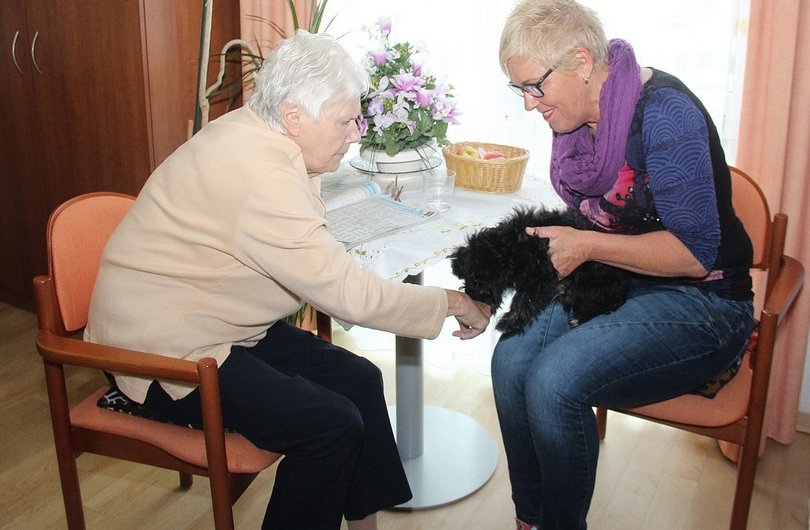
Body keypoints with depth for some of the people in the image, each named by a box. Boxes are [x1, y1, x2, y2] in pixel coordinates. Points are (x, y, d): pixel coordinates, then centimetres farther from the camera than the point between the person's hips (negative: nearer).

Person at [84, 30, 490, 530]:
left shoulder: (251, 134, 3)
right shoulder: (258, 173, -28)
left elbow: (320, 267, 7)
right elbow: (347, 292, -27)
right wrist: (452, 303, -16)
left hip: (217, 322, 10)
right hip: (165, 353, -10)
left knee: (359, 380, 1)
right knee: (332, 424, -20)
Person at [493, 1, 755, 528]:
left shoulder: (664, 112, -19)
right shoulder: (577, 117, 5)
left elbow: (695, 252, -21)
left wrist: (587, 246, -21)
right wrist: (554, 244, -1)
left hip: (700, 304, -7)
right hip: (616, 285, 7)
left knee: (554, 381, -28)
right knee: (512, 356, -19)